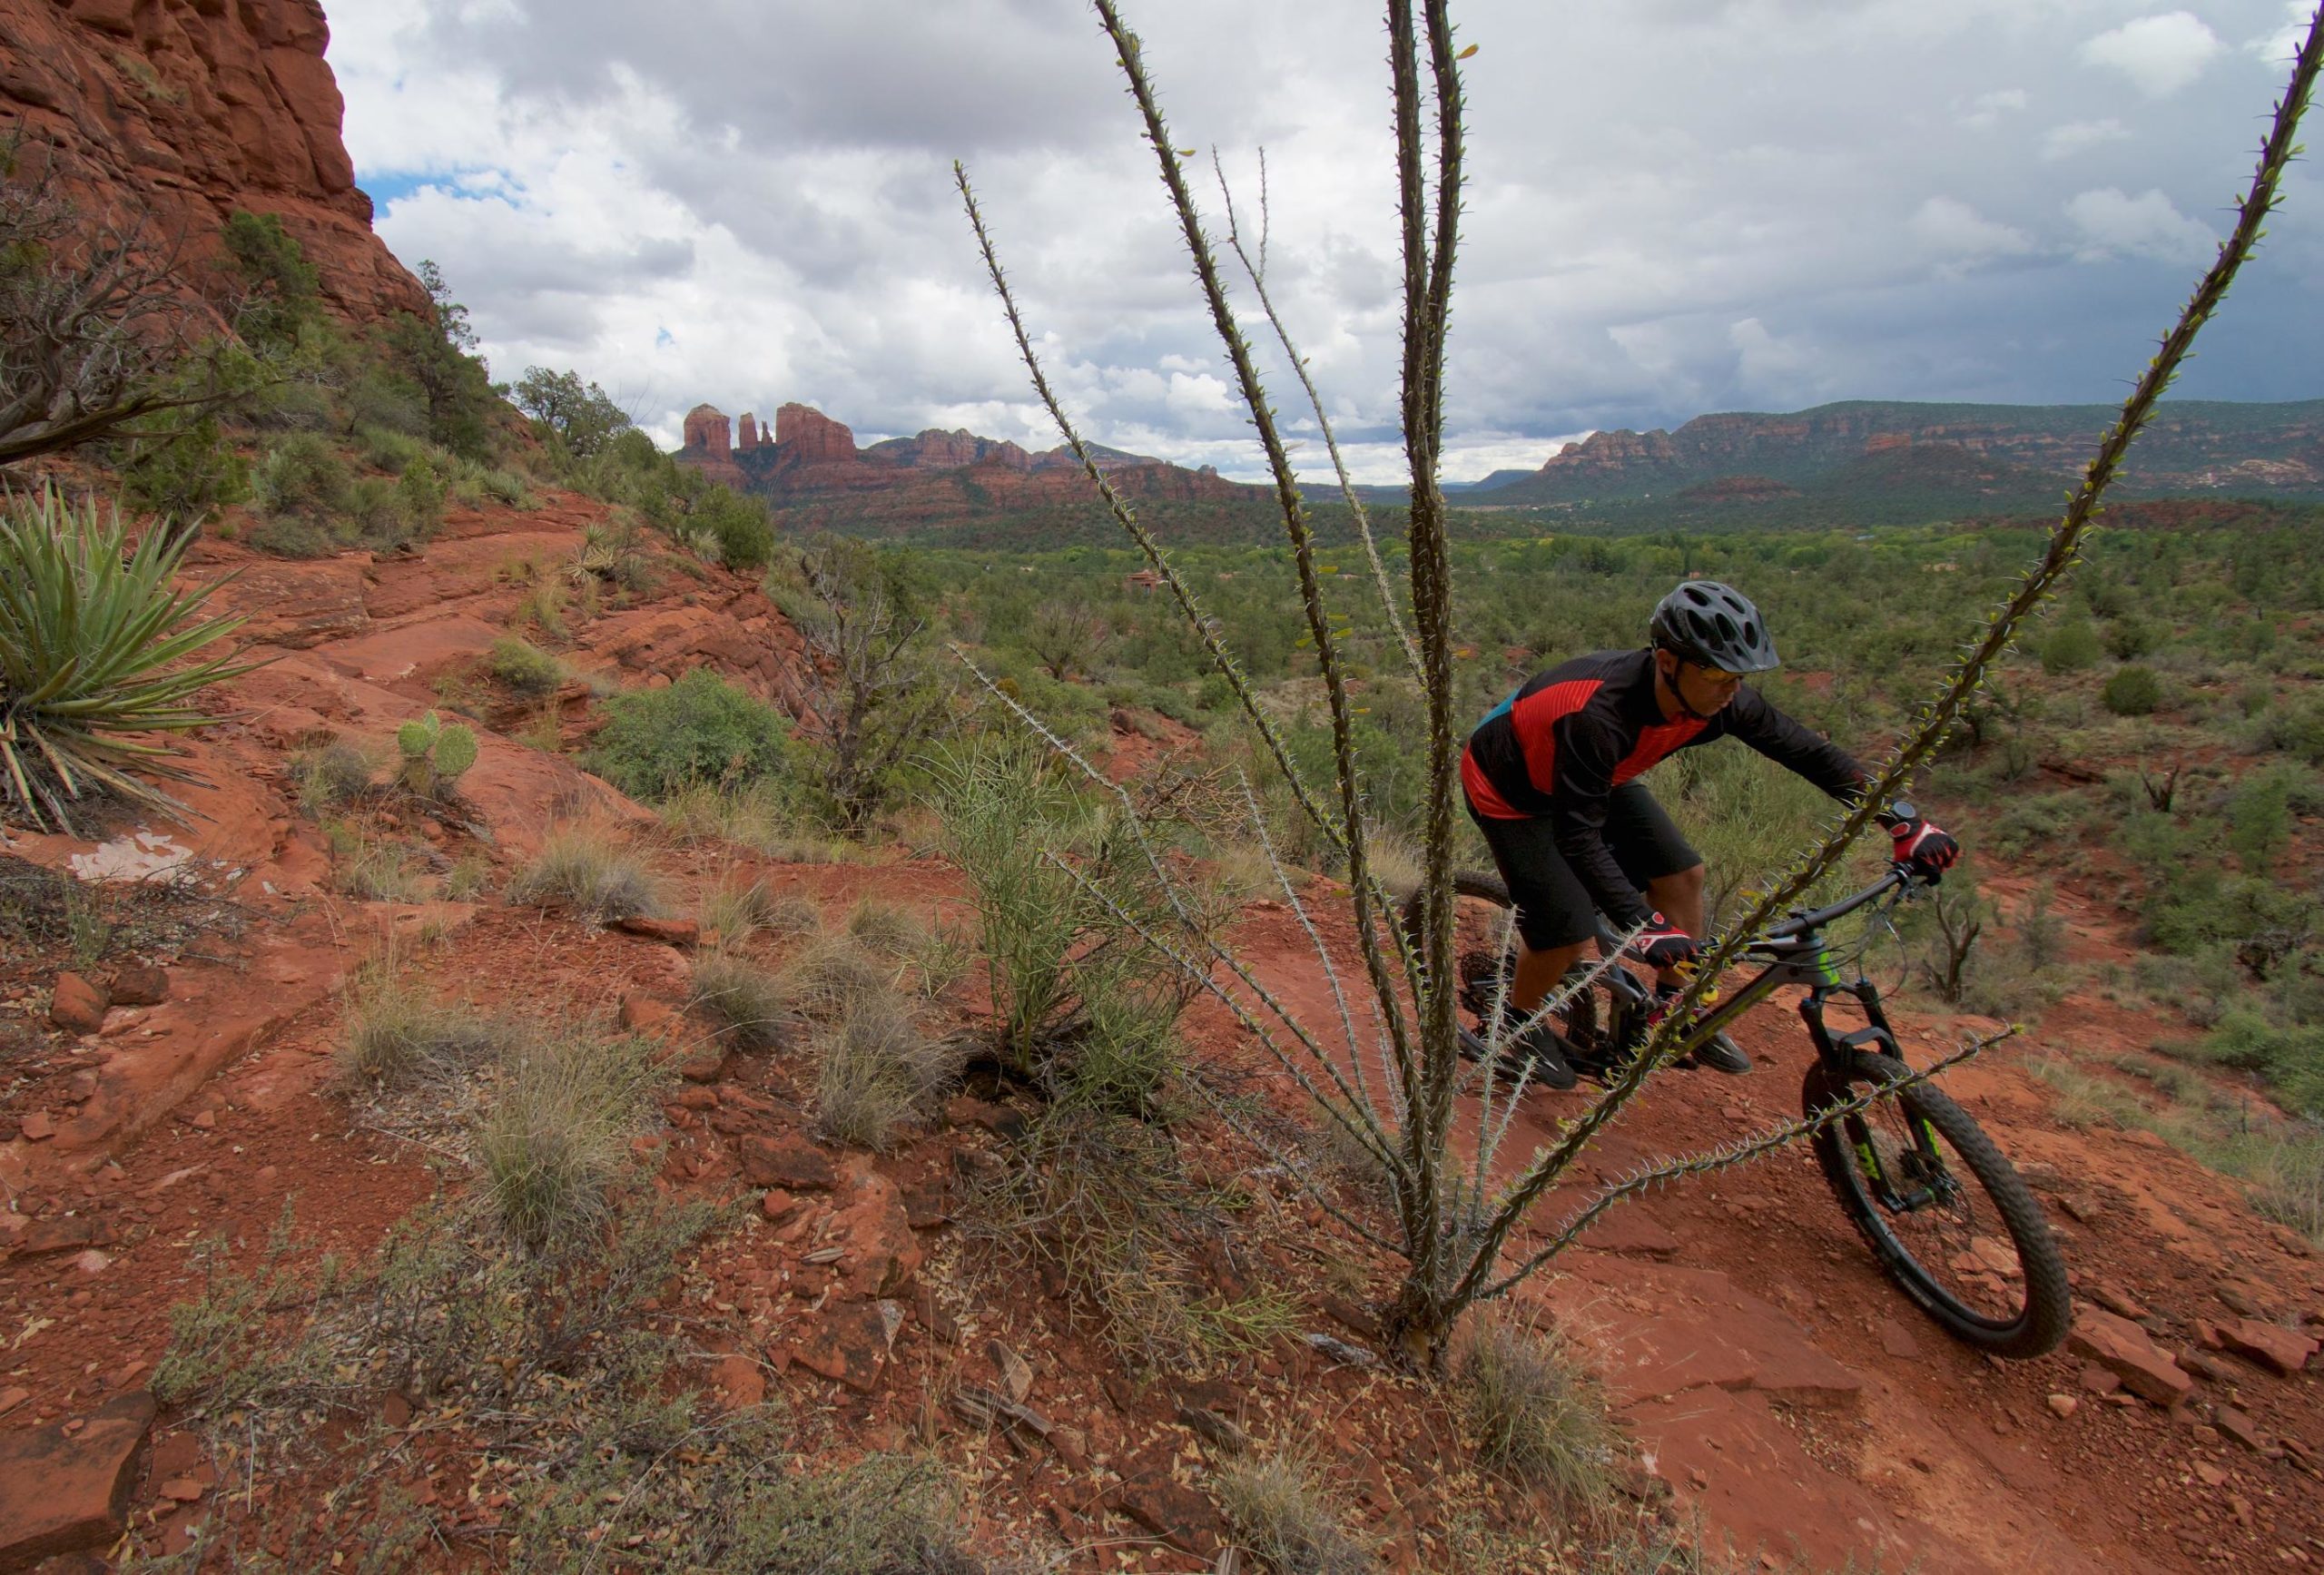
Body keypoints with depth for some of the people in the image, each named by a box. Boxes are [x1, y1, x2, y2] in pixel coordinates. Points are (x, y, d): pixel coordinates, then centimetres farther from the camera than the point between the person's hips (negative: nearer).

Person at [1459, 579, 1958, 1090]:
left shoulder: (1715, 698, -20)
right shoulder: (1599, 715, -42)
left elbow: (1808, 752, -11)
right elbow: (1578, 837, -40)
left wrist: (1906, 824, -14)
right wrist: (1641, 926, -44)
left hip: (1589, 778, 7)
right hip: (1508, 787, -7)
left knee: (1681, 874, -1)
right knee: (1570, 935, -11)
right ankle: (1519, 1021, 19)